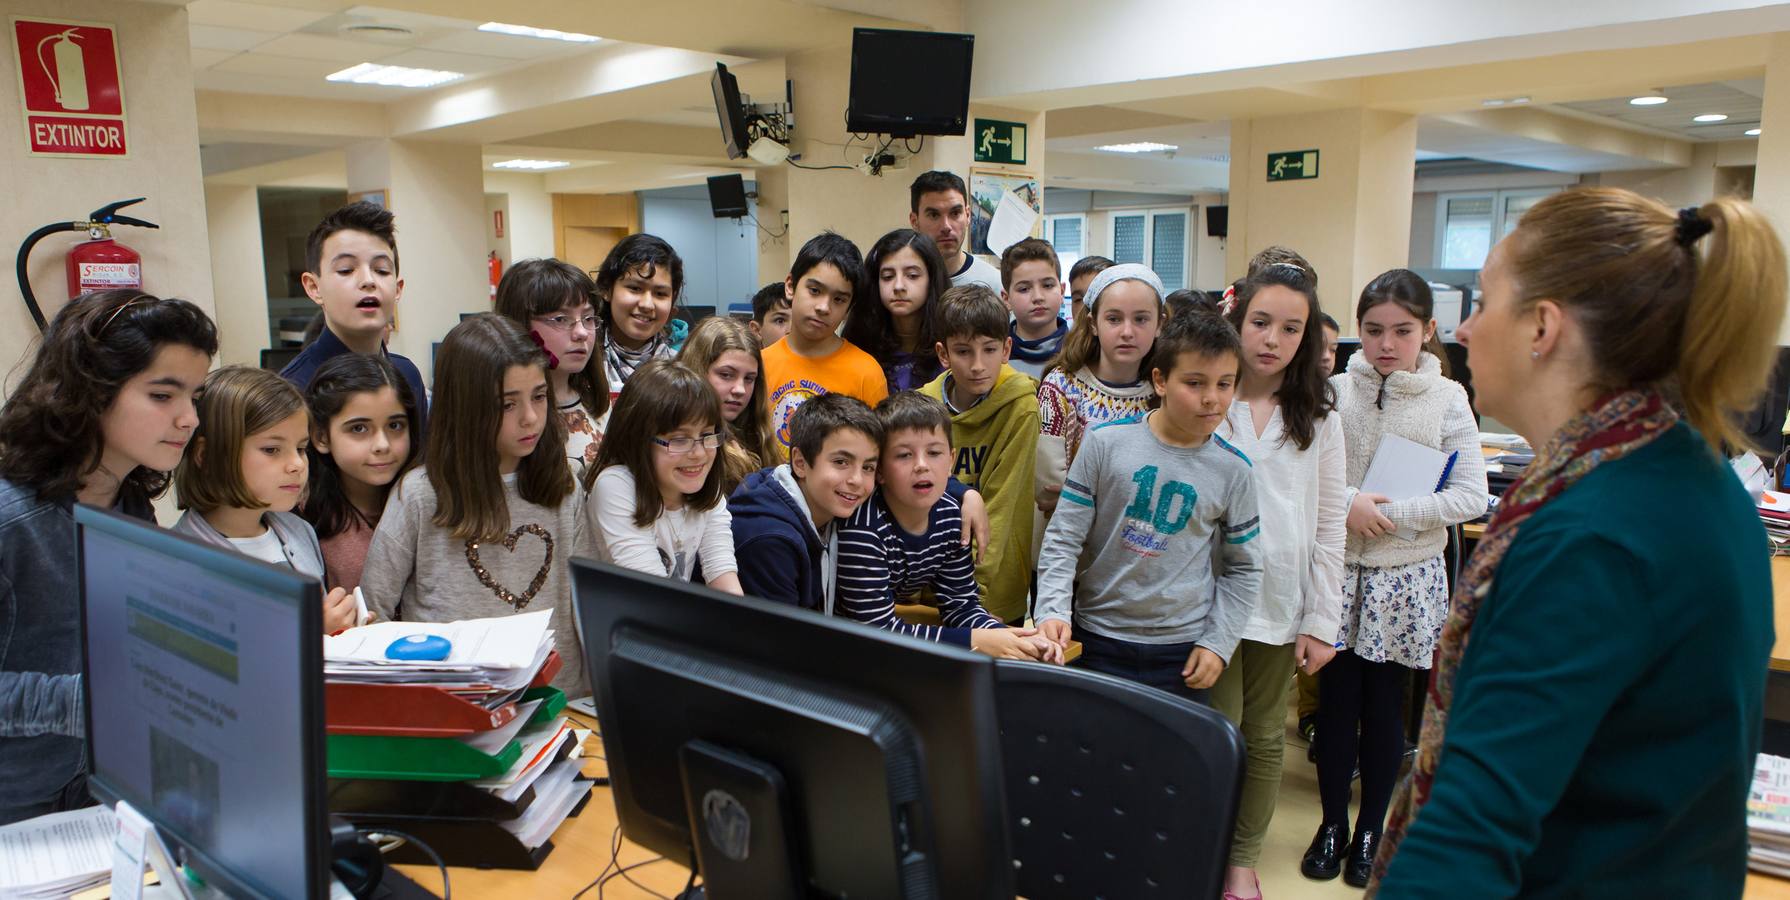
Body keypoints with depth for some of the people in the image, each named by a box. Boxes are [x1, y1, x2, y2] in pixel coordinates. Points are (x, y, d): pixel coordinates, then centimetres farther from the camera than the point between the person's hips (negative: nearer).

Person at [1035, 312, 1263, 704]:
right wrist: (1054, 610, -15)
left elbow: (1243, 569, 8)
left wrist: (1218, 643, 0)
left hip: (1182, 650, 1)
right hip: (1096, 641, -1)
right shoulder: (1106, 443, -8)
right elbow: (1062, 539, -4)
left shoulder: (1233, 470, -2)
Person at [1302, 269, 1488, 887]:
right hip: (1338, 569, 0)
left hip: (1405, 579, 0)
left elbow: (1471, 496, -7)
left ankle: (1370, 829, 27)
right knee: (1336, 700, 8)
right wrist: (1348, 504, -19)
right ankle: (1332, 823, 25)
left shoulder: (1448, 400, -3)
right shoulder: (1335, 391, -2)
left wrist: (1391, 514, -16)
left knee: (1385, 706, 10)